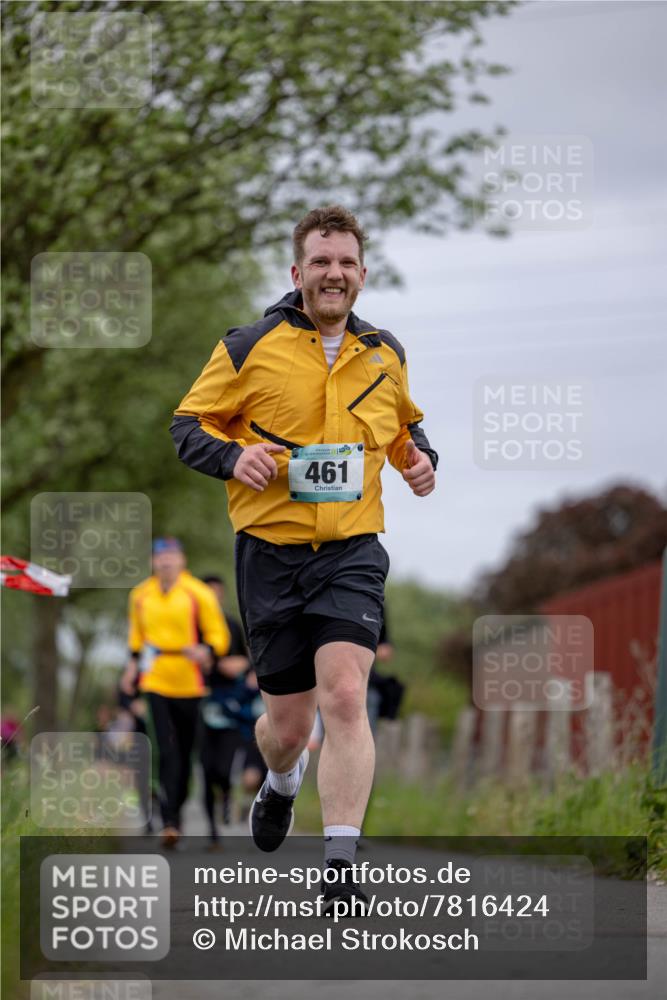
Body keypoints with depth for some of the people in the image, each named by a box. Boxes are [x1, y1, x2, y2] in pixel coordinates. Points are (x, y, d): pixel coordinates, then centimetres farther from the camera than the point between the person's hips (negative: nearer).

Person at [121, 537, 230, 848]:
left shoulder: (199, 594, -3)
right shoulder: (141, 596, 8)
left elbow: (218, 635, -1)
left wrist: (205, 651, -21)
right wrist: (133, 664, 14)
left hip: (189, 684, -1)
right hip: (155, 681, 1)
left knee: (185, 752, 8)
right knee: (167, 752, -11)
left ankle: (175, 808, 29)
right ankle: (170, 821, -15)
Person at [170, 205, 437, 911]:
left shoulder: (384, 353, 9)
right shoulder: (249, 348, -3)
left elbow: (404, 422, 27)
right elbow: (188, 424, 3)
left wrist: (419, 457, 5)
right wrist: (232, 457, -17)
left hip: (353, 552, 1)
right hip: (271, 553, -1)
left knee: (344, 697, -19)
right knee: (288, 722, 7)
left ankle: (340, 868, -18)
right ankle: (281, 784, 46)